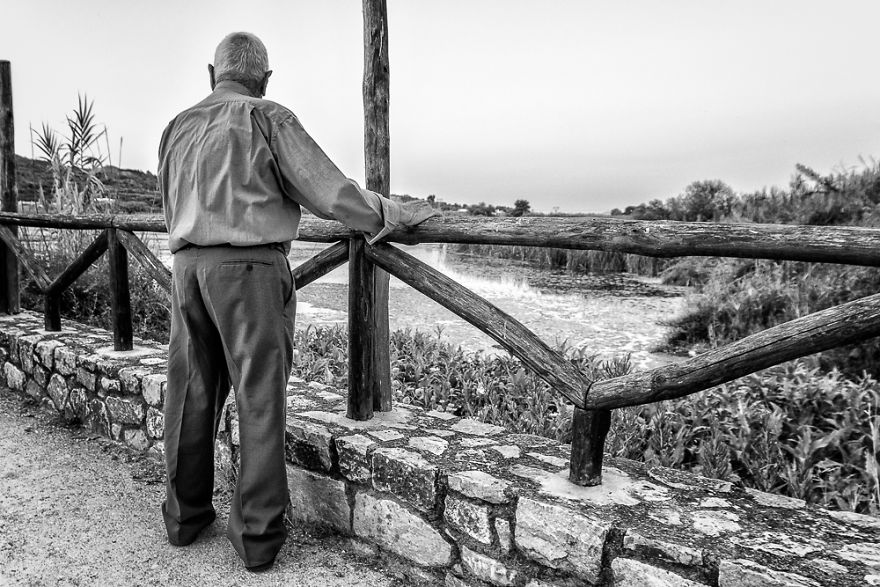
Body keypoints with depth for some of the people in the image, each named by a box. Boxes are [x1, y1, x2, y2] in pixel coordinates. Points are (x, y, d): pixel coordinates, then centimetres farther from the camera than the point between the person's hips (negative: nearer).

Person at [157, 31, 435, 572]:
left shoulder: (177, 127, 16)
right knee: (259, 400, 1)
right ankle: (257, 533, 8)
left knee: (191, 395, 13)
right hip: (251, 268, -6)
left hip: (187, 266, 6)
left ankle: (186, 515, 27)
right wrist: (399, 214, 0)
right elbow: (329, 192, -8)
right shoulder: (268, 118, -2)